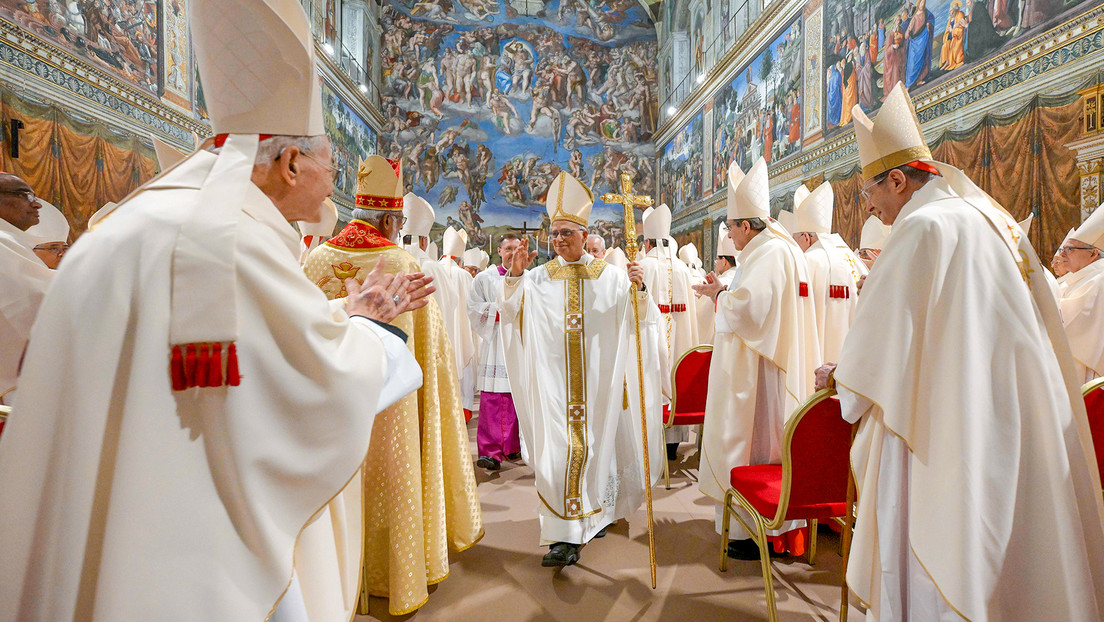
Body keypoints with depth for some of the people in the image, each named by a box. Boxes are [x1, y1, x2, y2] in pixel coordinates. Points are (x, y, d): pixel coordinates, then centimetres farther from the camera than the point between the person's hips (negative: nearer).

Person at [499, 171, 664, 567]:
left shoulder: (609, 277, 4)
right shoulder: (540, 278, 7)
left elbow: (641, 321, -3)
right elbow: (510, 313, 0)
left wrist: (638, 290, -23)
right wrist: (514, 276, -15)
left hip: (597, 380, 0)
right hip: (554, 381, 1)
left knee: (596, 445, 10)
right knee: (557, 449, -3)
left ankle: (598, 511, 34)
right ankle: (565, 536, 4)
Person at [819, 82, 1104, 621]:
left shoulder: (922, 228, -14)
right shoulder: (997, 222, 13)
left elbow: (881, 339, -13)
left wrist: (838, 375, 5)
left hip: (948, 434, -9)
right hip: (1015, 428, 9)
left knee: (932, 570, 3)